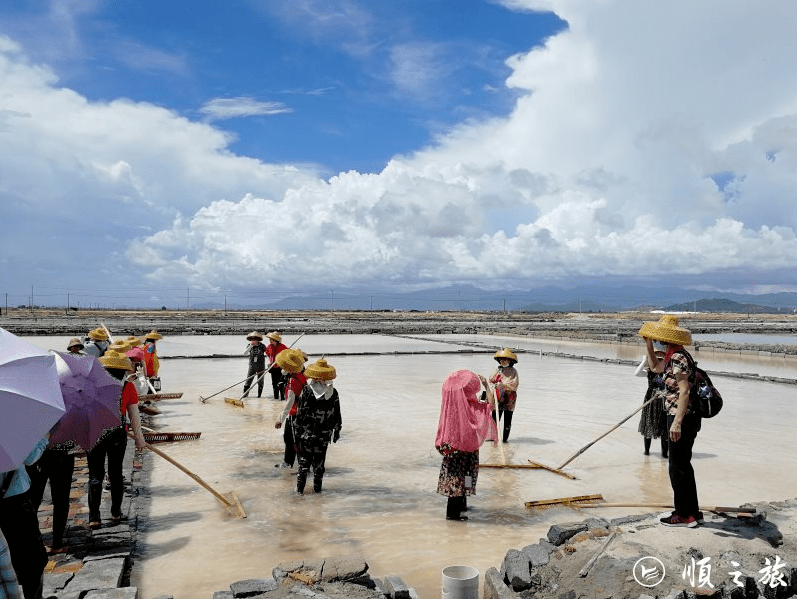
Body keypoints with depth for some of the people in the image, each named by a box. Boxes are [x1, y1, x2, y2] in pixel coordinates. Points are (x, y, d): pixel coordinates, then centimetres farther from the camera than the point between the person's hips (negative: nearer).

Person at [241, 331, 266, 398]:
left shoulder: (262, 346, -5)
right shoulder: (250, 346, 0)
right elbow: (245, 353, -16)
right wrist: (251, 345, -25)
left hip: (261, 367, -1)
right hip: (252, 367, 1)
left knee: (260, 381, 7)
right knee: (248, 380, -1)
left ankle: (259, 395, 18)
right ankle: (245, 394, 7)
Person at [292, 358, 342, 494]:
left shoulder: (306, 391, -14)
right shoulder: (333, 392, -6)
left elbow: (300, 414, -10)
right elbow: (337, 415, 2)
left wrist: (296, 431, -1)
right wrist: (337, 431, 15)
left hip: (307, 433, -2)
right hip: (324, 434, 2)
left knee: (304, 460, 10)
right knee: (320, 460, 14)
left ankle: (300, 487, 13)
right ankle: (317, 487, 21)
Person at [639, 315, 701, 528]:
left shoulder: (677, 358, -19)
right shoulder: (673, 356, 12)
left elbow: (684, 391, -26)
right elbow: (654, 366, 30)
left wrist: (677, 422, -29)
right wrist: (648, 343, 21)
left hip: (682, 419, -10)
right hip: (686, 418, 10)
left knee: (678, 467, 0)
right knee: (683, 465, 18)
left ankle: (684, 515, 11)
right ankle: (692, 512, 27)